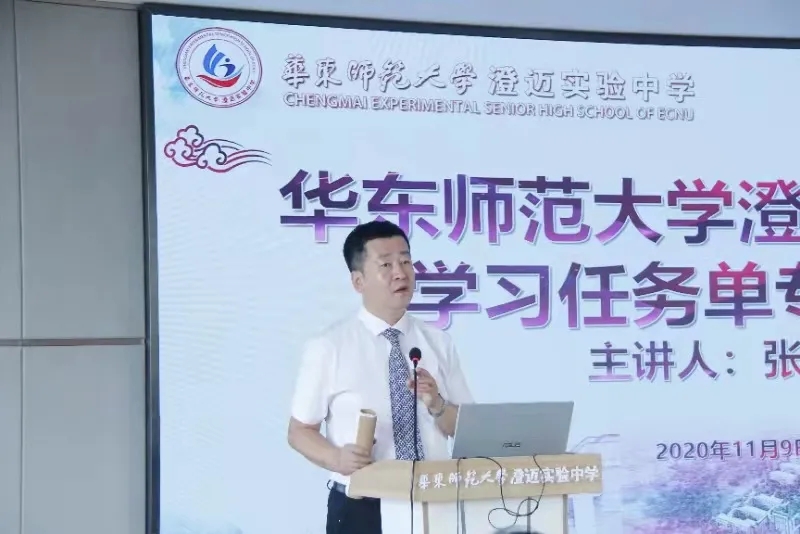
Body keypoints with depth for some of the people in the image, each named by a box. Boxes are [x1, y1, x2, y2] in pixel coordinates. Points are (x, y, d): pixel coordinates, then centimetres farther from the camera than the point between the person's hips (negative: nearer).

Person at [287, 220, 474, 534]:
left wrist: (437, 405, -14)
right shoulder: (328, 348, -5)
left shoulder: (438, 342, 5)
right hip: (360, 508, -3)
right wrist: (337, 458, -19)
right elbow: (300, 431, 0)